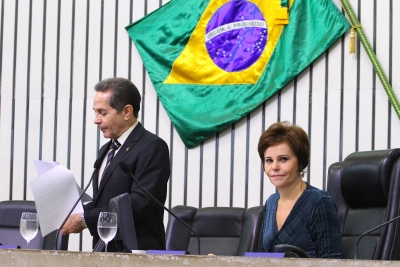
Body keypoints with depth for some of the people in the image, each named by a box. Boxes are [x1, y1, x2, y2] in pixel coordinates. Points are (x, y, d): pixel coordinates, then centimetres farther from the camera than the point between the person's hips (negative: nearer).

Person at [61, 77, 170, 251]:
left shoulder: (153, 147, -8)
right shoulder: (106, 150, 20)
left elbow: (140, 203, -18)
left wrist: (86, 219, -18)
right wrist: (75, 214, 2)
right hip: (104, 250, 7)